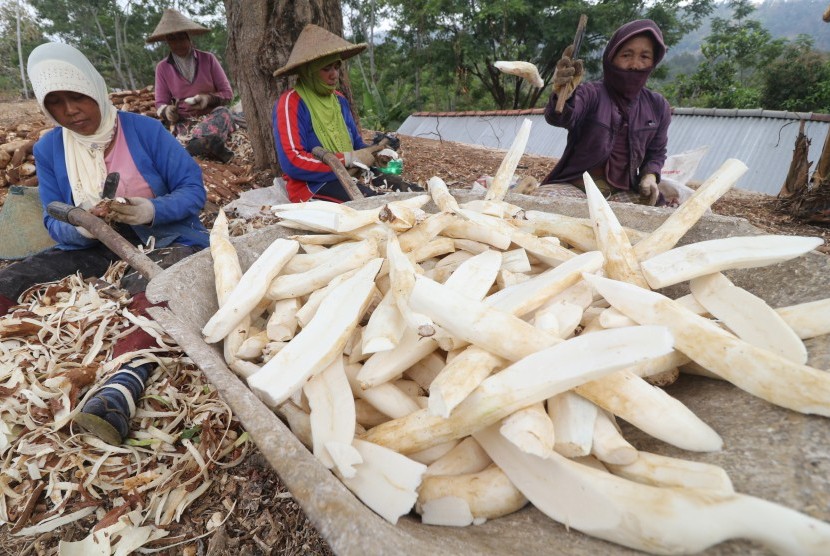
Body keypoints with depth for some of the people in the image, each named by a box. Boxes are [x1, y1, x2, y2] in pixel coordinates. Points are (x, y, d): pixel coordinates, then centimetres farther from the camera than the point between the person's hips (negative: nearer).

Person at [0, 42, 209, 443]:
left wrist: (151, 210, -27)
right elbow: (55, 222, 6)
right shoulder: (48, 149, 7)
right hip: (93, 249, 6)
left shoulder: (144, 129, -5)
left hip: (164, 239, -6)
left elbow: (193, 190, -8)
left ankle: (125, 382, -59)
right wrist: (81, 226, -19)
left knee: (147, 289, -40)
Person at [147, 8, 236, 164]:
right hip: (184, 121, -1)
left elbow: (227, 94, 4)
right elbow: (160, 104, 8)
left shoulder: (208, 59, 5)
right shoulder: (162, 67, 6)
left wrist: (208, 98, -16)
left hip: (213, 114, 1)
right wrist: (167, 111, -17)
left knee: (224, 114, -37)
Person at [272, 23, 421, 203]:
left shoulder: (339, 99, 15)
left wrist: (375, 151, -1)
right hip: (314, 185, -7)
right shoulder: (291, 103, -9)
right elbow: (293, 162, -20)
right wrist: (349, 159, -17)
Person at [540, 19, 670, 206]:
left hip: (623, 192, 5)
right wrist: (563, 96, -52)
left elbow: (655, 153, 20)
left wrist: (650, 175, -2)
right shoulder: (590, 93, -6)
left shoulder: (658, 106, 9)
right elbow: (562, 118, -29)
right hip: (575, 186, -4)